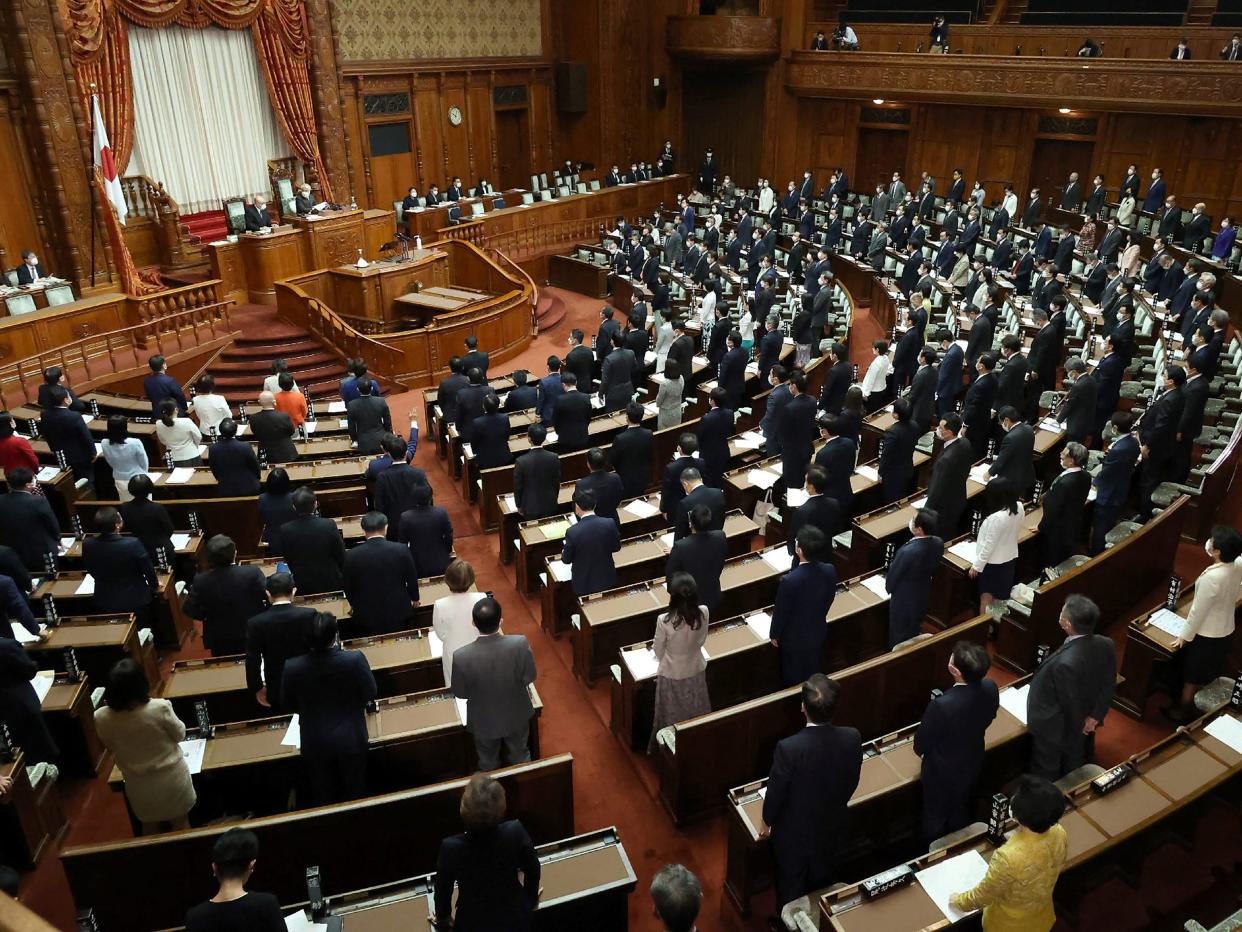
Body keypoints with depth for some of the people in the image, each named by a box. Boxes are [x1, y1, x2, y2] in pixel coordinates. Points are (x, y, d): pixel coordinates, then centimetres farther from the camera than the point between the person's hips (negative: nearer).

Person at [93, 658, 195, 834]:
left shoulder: (101, 718, -21)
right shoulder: (160, 708, -30)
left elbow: (111, 747, -1)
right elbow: (180, 735, -10)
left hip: (138, 785, 2)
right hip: (171, 778, -2)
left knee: (150, 827, 27)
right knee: (180, 823, 22)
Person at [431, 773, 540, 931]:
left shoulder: (451, 847, -30)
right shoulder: (515, 831, -28)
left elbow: (443, 890, -11)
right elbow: (533, 869, -10)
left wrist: (443, 919, 10)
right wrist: (531, 898, 11)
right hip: (516, 918, 1)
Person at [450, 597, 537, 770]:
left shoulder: (462, 656, -32)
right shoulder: (520, 644, -31)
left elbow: (459, 693, -14)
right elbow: (529, 677, -14)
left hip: (484, 721, -1)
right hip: (517, 716, 1)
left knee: (488, 764, 28)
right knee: (520, 757, 30)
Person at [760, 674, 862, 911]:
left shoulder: (789, 747, -36)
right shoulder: (852, 738, -25)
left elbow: (776, 790, -20)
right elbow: (852, 782, -7)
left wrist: (767, 821, 0)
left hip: (794, 830, -4)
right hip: (831, 824, 4)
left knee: (791, 885, 24)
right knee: (822, 879, 31)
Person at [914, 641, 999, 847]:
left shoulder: (941, 705, -42)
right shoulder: (990, 689, -25)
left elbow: (920, 745, -24)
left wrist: (921, 750, 0)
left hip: (943, 773, -5)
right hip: (973, 765, 5)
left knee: (935, 818, 24)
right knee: (961, 814, 32)